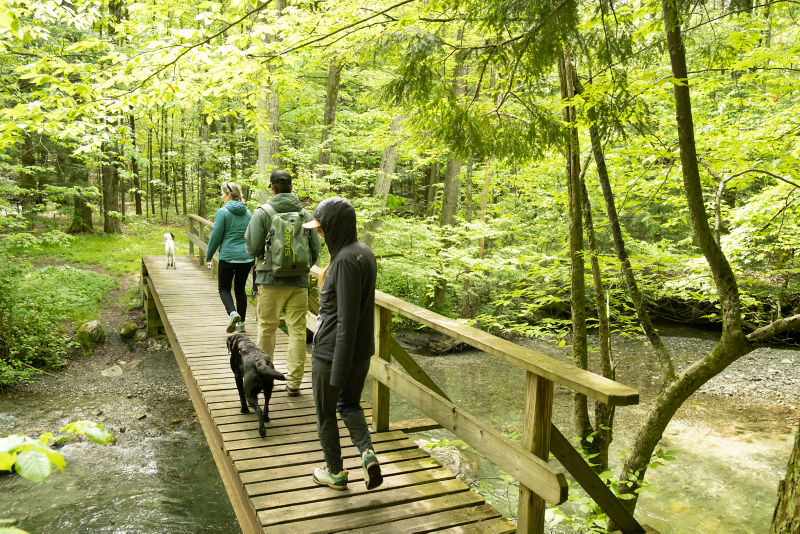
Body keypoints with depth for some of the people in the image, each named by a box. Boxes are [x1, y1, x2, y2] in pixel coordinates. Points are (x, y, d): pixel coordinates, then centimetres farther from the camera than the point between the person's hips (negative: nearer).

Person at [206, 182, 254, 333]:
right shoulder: (247, 213, 8)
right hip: (246, 257, 5)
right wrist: (252, 259, 21)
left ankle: (233, 313, -14)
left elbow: (216, 236, -8)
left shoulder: (223, 212, -9)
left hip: (228, 257, -5)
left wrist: (208, 256, 4)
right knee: (240, 288, 14)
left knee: (224, 288, 10)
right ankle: (241, 323, 15)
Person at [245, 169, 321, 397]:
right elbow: (315, 250, 2)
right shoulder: (305, 214, 0)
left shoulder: (262, 212, -7)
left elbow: (252, 248, -9)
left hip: (270, 280, -1)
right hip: (298, 282, 2)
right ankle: (294, 383, 10)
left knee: (267, 329, 13)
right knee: (297, 331, 6)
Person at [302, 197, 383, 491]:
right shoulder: (364, 252, 5)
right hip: (362, 351, 9)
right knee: (350, 404, 26)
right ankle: (367, 451, 8)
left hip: (332, 352, -8)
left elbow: (346, 320, -24)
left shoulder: (346, 260, -24)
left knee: (325, 413, 13)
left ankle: (335, 472, 28)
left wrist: (339, 369, -20)